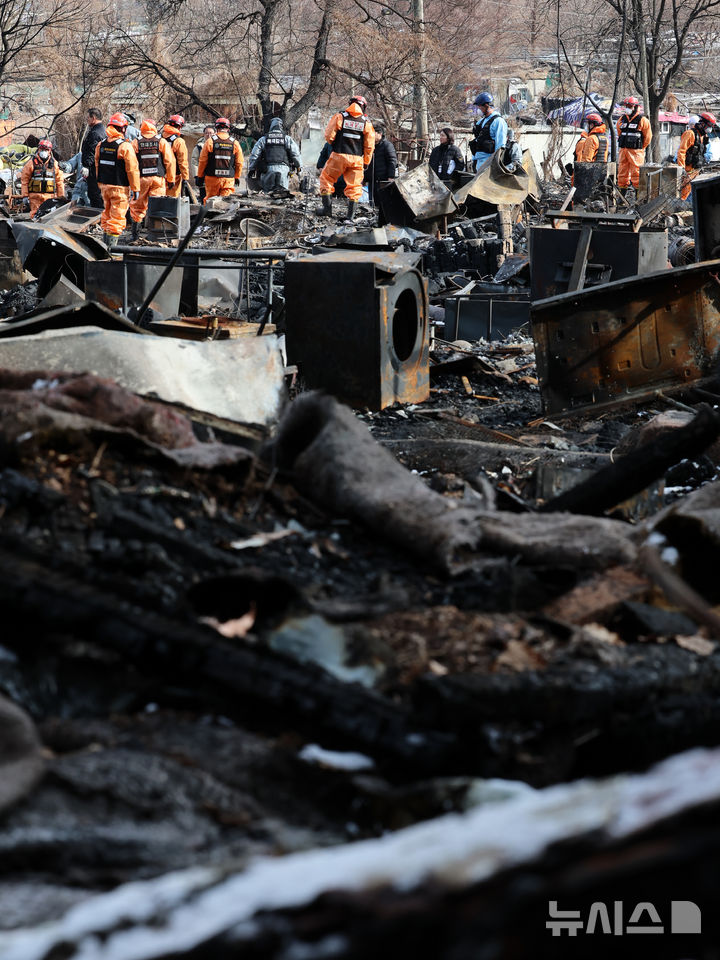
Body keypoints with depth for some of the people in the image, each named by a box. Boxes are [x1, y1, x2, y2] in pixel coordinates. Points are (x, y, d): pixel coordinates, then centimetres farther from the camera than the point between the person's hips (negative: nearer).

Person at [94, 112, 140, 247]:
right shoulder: (125, 146, -14)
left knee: (107, 214, 20)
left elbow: (97, 166, 13)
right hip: (120, 187, -6)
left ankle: (105, 239, 26)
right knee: (117, 217, -2)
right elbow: (132, 170, -14)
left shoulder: (101, 145, 5)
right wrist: (135, 189, -8)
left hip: (105, 185, 6)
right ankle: (111, 243, -5)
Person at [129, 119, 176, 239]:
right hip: (158, 178, 0)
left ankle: (135, 233, 8)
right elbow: (169, 161, 0)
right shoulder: (162, 142, 2)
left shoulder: (136, 143, 1)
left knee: (138, 206, 8)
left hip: (141, 179, 0)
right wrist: (171, 179, 6)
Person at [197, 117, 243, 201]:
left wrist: (200, 176, 9)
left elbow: (203, 161, -2)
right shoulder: (235, 143, 2)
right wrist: (237, 177, 19)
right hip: (229, 178, 1)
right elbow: (239, 163, 6)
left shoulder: (210, 142, -4)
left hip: (212, 178, -1)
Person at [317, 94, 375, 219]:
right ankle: (351, 213, 6)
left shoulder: (340, 116, -3)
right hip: (357, 158, 2)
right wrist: (366, 163, 15)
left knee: (326, 179, 13)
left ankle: (327, 208, 10)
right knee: (354, 185, 9)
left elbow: (329, 135, -5)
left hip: (339, 156, -2)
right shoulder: (366, 122, 4)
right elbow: (369, 146, 5)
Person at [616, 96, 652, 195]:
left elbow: (648, 137, 0)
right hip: (623, 150, 6)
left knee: (636, 173, -7)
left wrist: (640, 148, 5)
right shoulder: (621, 120, 11)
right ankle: (622, 195, 15)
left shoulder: (642, 121, -6)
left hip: (635, 151, -6)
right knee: (622, 173, 8)